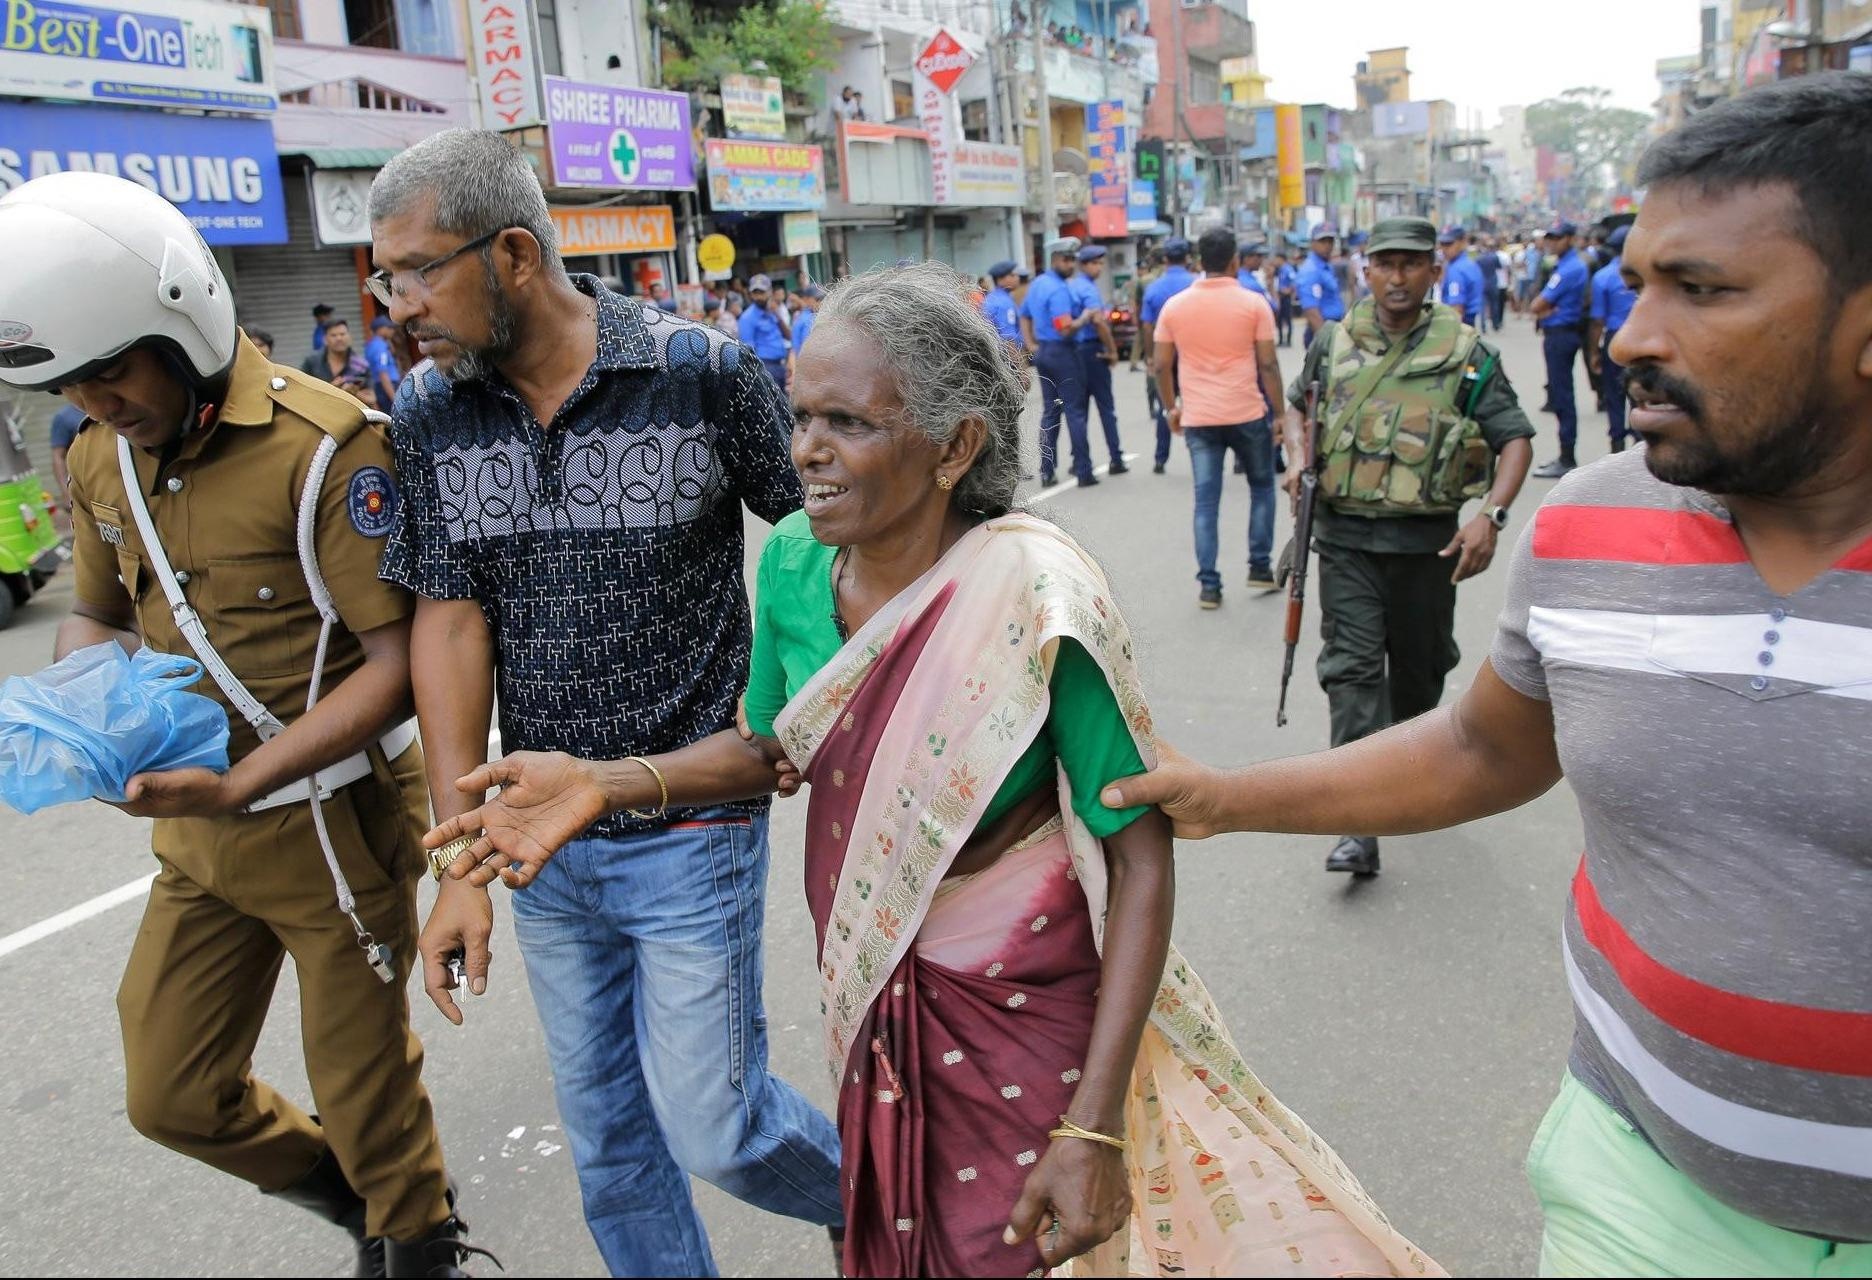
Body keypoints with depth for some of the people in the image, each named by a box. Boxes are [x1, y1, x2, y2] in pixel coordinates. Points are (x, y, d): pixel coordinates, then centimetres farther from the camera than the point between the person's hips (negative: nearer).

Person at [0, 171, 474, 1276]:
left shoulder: (323, 445, -21)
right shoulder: (101, 458, 4)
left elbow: (398, 662, -21)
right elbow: (97, 614, 18)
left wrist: (236, 786, -29)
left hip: (334, 824, -7)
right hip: (201, 842, 7)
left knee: (362, 1088, 11)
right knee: (173, 1097, 17)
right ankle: (355, 1191, 45)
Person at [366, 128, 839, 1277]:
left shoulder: (703, 373, -14)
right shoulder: (430, 414, -2)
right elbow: (451, 624, -3)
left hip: (691, 829, -4)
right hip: (542, 837, 4)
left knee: (710, 1129, 3)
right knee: (608, 1139, 16)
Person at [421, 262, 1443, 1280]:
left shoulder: (1034, 601, -27)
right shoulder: (793, 561, -10)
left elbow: (1141, 861, -21)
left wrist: (1093, 1129, -23)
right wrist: (604, 785, -11)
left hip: (1023, 1007, -5)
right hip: (871, 993, 5)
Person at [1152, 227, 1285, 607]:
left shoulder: (1174, 306, 1)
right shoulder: (1254, 303, -5)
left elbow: (1162, 366, 3)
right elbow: (1268, 365, -6)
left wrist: (1172, 407, 16)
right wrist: (1279, 413, 3)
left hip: (1197, 418, 2)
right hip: (1247, 414, -1)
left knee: (1206, 501, 6)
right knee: (1262, 487, 19)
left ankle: (1208, 585, 4)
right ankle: (1260, 566, 19)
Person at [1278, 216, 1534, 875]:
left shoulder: (1465, 351, -2)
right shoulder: (1334, 343, 4)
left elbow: (1515, 437, -2)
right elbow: (1297, 404, 22)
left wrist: (1491, 514, -18)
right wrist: (1299, 459, 2)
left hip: (1427, 541, 0)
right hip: (1346, 538, 0)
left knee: (1419, 666, 15)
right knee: (1351, 669, -8)